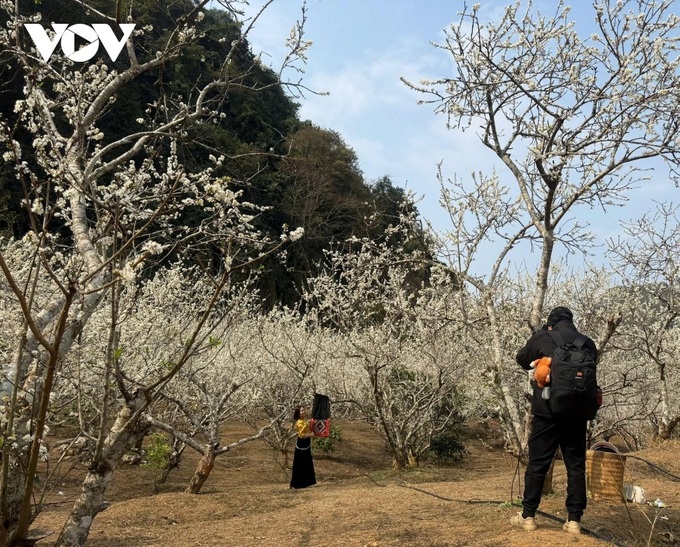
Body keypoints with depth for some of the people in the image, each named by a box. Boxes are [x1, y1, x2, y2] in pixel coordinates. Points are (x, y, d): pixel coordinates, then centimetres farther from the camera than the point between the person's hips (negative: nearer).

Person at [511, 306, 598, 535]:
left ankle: (527, 516, 11)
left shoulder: (542, 338, -1)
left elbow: (522, 359, 15)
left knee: (537, 463, 5)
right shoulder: (588, 343, 6)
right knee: (576, 465, 9)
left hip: (548, 411, -2)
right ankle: (574, 520, 12)